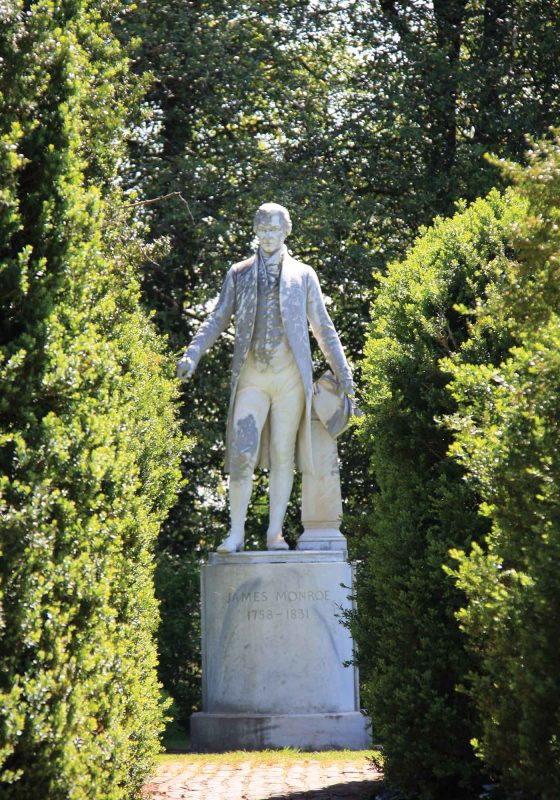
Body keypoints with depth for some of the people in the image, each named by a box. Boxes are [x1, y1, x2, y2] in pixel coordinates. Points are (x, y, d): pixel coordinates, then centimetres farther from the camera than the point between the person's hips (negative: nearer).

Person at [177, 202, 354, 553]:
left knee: (282, 455, 1)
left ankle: (276, 533, 5)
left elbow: (323, 328, 12)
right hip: (251, 377, 0)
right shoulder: (239, 274, 11)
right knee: (242, 454, -11)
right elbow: (218, 320, 7)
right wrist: (192, 355, -8)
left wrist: (343, 371, 6)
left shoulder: (303, 275, 10)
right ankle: (237, 532, -6)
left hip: (290, 378, 0)